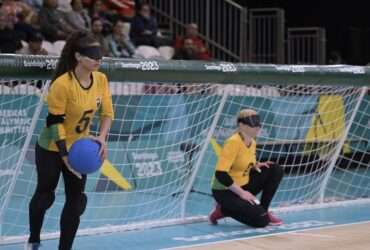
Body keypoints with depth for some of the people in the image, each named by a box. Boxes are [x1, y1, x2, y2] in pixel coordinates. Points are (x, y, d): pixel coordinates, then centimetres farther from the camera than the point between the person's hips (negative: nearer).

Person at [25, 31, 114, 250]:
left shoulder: (101, 80, -9)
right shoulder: (62, 84, -27)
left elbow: (107, 112, -1)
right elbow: (54, 122, -22)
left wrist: (102, 138, -18)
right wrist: (64, 155, -24)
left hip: (80, 148, 5)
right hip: (51, 149, -5)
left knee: (76, 200, 2)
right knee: (45, 195, 9)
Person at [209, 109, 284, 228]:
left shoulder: (252, 142, 4)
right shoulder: (233, 142, -22)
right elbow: (220, 174, -28)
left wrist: (255, 166, -4)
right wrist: (242, 193, -24)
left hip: (244, 185, 9)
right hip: (225, 191, -8)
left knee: (276, 170, 0)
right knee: (261, 220, -20)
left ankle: (263, 210, 6)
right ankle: (222, 211, 0)